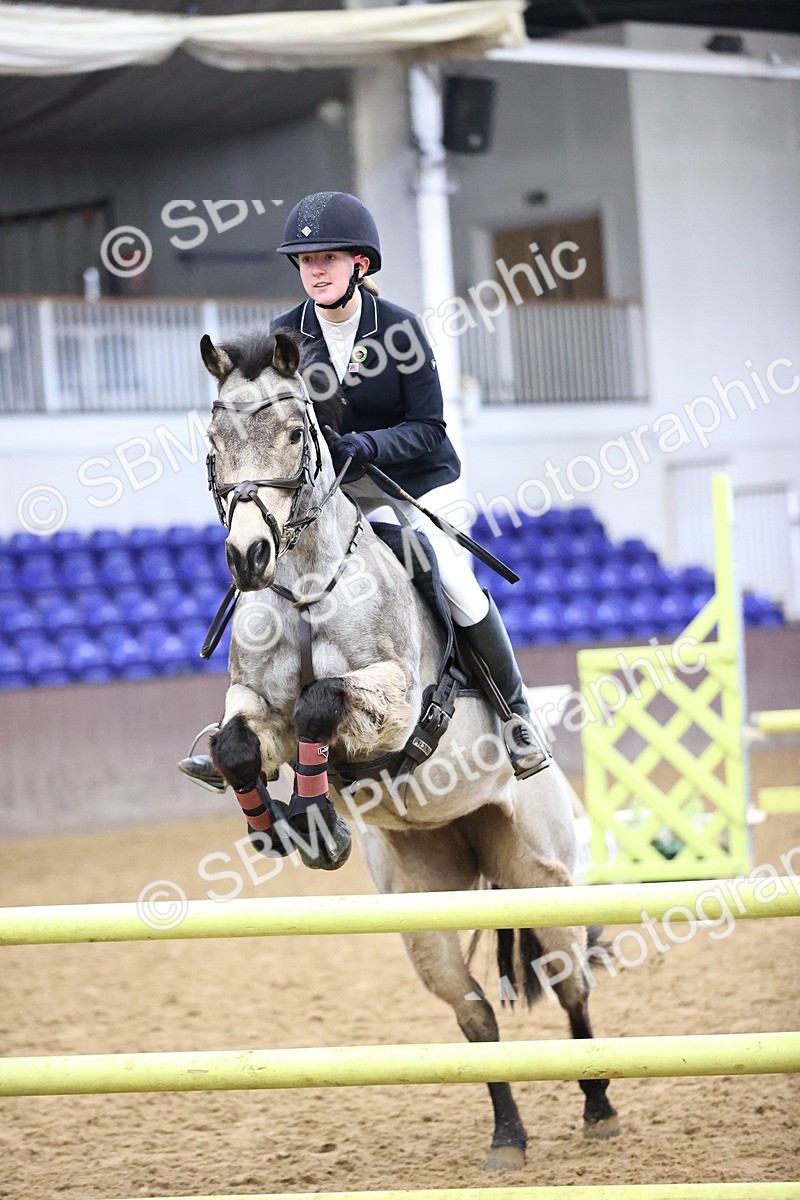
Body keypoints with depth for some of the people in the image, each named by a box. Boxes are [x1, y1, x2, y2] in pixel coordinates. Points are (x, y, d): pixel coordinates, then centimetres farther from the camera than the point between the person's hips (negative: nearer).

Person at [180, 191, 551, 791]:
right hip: (336, 485, 3)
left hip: (419, 477, -3)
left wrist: (362, 444, -33)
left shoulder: (399, 326, -18)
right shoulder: (286, 335, -8)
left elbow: (427, 429, -17)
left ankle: (517, 710, 3)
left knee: (456, 583, -18)